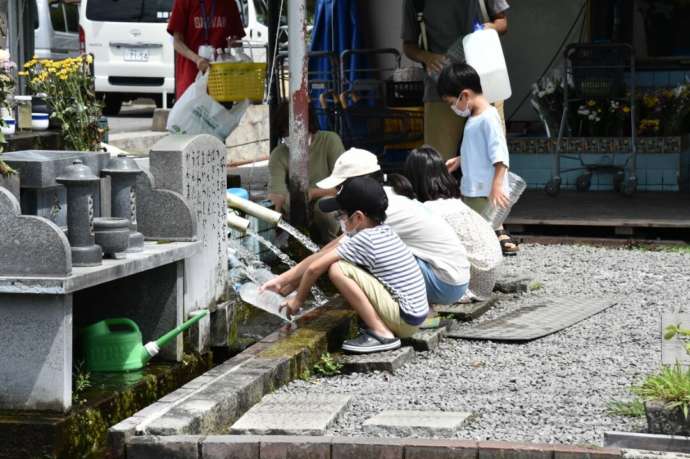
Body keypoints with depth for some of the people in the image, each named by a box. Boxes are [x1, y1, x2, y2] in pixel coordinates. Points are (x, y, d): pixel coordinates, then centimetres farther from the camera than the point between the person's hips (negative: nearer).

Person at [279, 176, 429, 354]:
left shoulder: (362, 240, -14)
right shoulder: (384, 232, 10)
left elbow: (314, 268, -11)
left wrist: (298, 299, 5)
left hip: (405, 319, -9)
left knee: (338, 269, -15)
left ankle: (382, 334, -12)